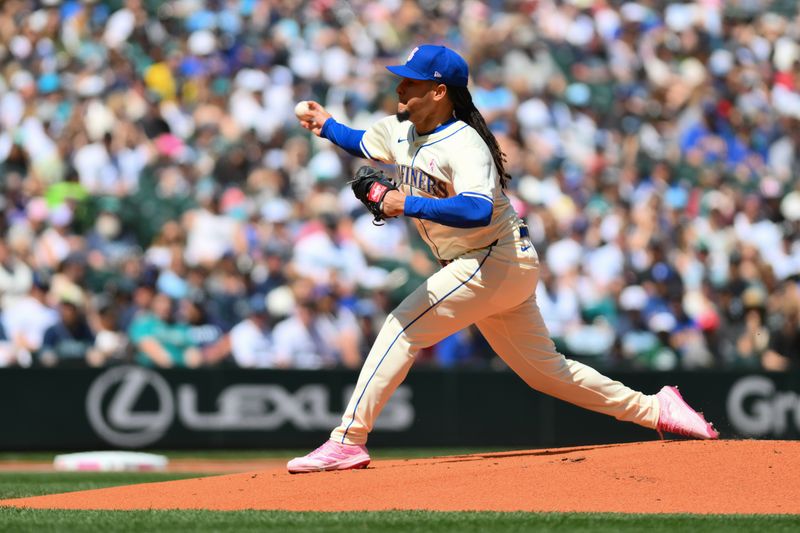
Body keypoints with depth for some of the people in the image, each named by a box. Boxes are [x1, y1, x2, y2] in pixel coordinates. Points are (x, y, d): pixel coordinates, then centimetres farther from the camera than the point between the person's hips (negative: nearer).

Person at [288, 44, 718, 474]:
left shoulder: (465, 145, -20)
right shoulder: (400, 132, 7)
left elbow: (477, 211, -37)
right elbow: (362, 143, 29)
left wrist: (409, 204, -39)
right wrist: (328, 126, 14)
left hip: (497, 260, -10)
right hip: (482, 268, 10)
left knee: (402, 328, -16)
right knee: (543, 369, 13)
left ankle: (347, 442, -17)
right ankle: (653, 409, 20)